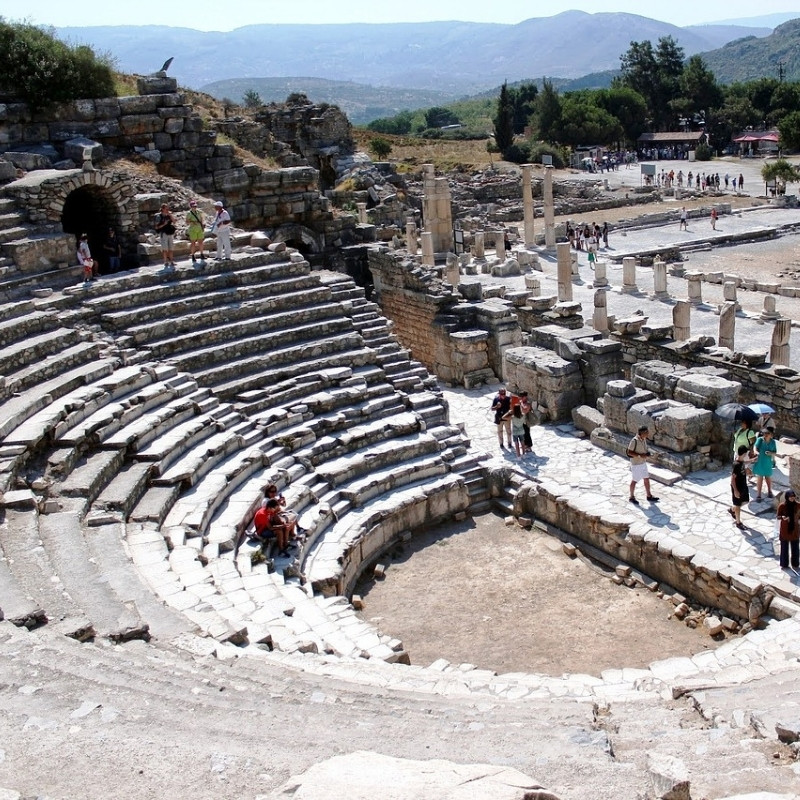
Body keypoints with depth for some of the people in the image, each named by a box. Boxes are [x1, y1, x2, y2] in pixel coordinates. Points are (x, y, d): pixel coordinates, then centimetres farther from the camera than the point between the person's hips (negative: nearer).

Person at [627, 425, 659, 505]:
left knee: (646, 479, 15)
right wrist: (640, 455, -27)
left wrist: (647, 452, -3)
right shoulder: (634, 441, -25)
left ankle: (649, 496, 29)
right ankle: (631, 497, 23)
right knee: (634, 481, 7)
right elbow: (629, 452, -21)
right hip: (636, 464, -8)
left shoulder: (644, 439, 0)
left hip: (643, 463, 8)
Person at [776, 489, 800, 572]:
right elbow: (778, 516, -6)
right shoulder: (782, 506, -12)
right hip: (784, 529, -2)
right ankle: (784, 564, 19)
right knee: (784, 547, 7)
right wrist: (782, 517, -25)